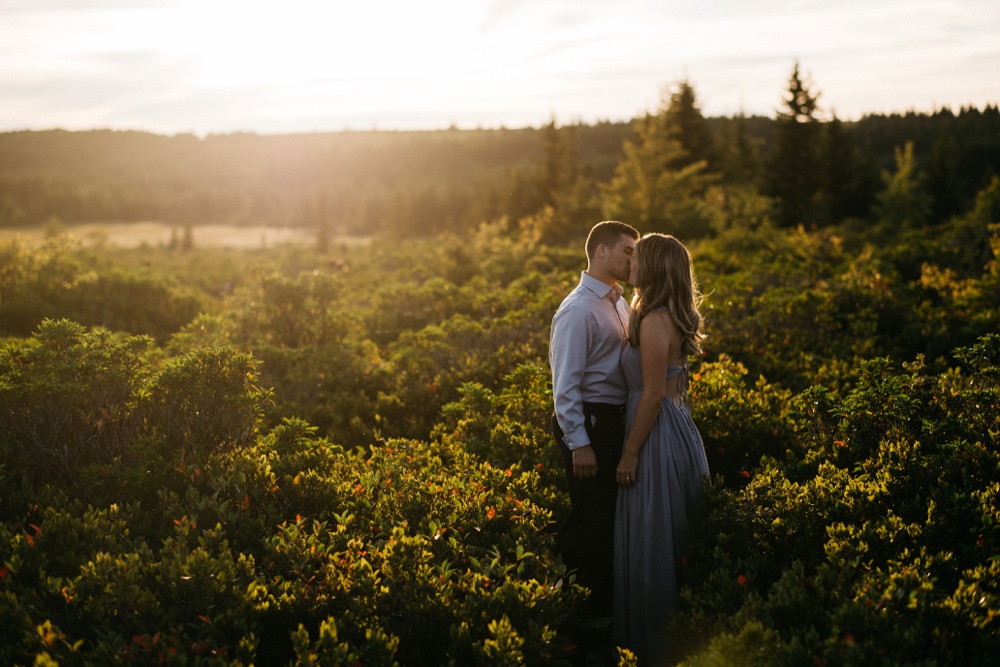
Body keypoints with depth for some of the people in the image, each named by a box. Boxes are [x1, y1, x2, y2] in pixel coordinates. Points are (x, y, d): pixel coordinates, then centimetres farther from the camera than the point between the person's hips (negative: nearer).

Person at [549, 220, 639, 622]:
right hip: (589, 423, -9)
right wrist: (579, 444, -20)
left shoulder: (619, 303, 12)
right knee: (592, 517, 0)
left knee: (612, 512, 16)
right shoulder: (578, 310, -17)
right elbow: (565, 384, -19)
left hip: (615, 421, 9)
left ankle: (605, 599, 30)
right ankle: (583, 609, 14)